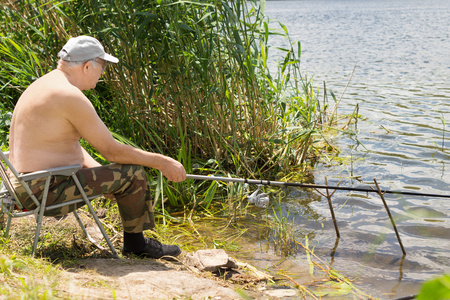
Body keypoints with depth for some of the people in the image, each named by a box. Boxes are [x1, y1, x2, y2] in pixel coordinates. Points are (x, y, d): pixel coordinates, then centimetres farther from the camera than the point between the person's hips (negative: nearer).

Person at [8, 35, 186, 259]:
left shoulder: (45, 85, 13)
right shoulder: (71, 97, -20)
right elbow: (111, 151, -18)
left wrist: (96, 170, 8)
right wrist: (162, 162, -9)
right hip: (47, 190, -11)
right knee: (132, 174, -9)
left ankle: (137, 242, 26)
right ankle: (134, 243, 11)